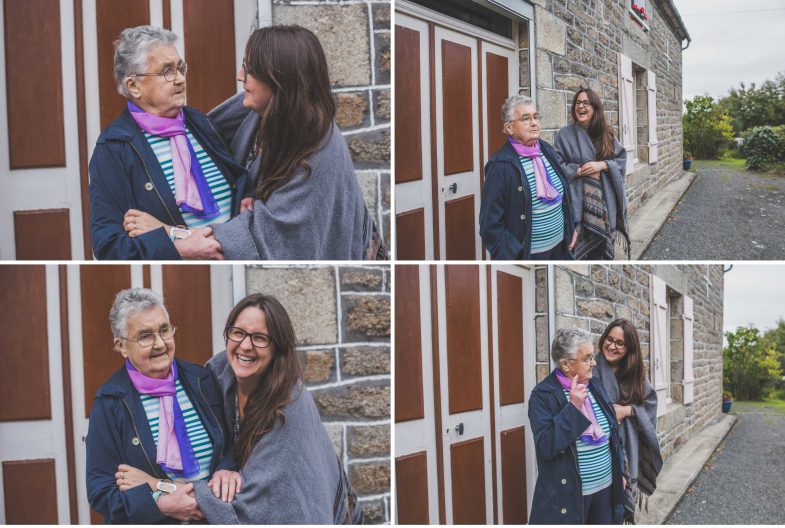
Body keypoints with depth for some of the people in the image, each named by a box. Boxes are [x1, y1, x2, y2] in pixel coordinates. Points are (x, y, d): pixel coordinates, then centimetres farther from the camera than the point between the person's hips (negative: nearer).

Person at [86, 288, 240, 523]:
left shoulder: (201, 380, -3)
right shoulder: (109, 402, -12)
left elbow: (230, 444, 5)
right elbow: (100, 492, -12)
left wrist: (227, 468, -17)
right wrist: (161, 504, -26)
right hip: (150, 522, -3)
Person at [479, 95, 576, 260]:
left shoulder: (547, 150, 3)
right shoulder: (500, 166, -17)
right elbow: (491, 224, -17)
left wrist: (570, 228, 11)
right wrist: (515, 257, -19)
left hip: (559, 247, 6)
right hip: (527, 255, -6)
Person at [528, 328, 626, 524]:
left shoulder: (596, 386, 6)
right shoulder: (543, 395, -13)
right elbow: (545, 447, -22)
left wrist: (620, 472, 18)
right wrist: (573, 407, -25)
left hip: (605, 488, 6)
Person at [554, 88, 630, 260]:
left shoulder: (605, 134, 9)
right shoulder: (564, 134, 0)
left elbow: (622, 159, 5)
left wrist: (602, 165, -12)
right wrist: (580, 171, -14)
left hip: (604, 200, 3)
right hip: (577, 200, -3)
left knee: (602, 244, 7)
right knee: (578, 246, -5)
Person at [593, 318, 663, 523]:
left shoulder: (634, 373, 7)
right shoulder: (593, 369, -8)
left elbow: (649, 405, 7)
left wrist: (628, 410, -9)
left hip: (628, 448, 4)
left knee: (625, 499, 11)